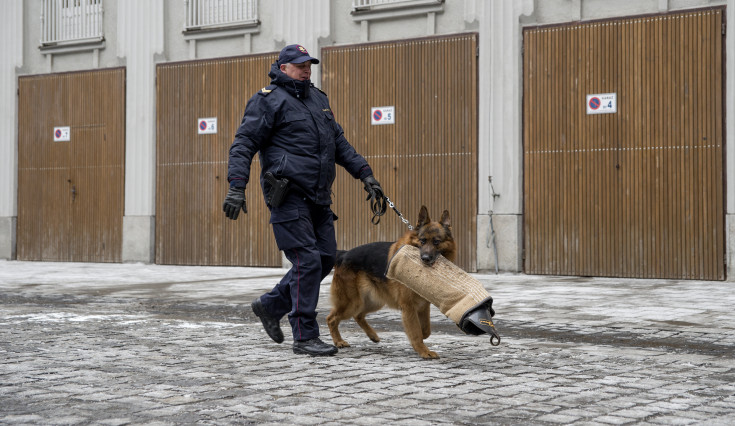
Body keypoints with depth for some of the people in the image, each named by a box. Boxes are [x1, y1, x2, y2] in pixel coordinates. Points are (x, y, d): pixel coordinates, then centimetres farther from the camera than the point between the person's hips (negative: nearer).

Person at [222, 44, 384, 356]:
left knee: (325, 258, 8)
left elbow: (339, 143, 26)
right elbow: (244, 144, -10)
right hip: (289, 195, -8)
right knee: (307, 262, -11)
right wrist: (237, 186, -22)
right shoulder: (268, 101, -3)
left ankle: (270, 306, 24)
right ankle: (305, 337, -4)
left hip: (318, 198, 8)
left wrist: (364, 173, 17)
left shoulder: (318, 99, 21)